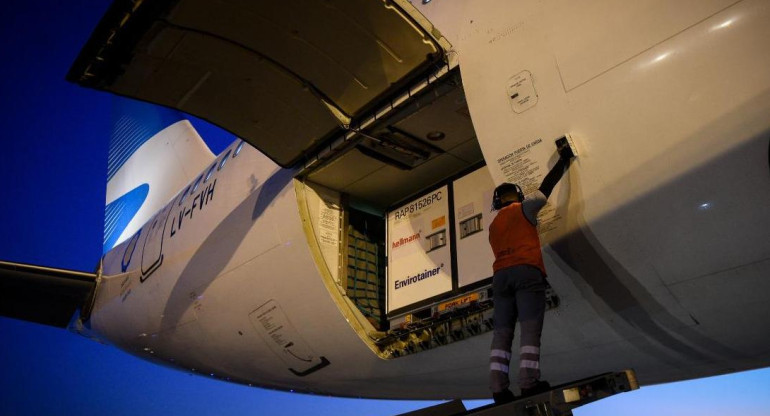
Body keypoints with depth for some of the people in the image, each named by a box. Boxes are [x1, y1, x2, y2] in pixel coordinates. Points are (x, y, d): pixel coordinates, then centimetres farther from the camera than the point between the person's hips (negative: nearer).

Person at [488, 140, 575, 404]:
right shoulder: (523, 209, 11)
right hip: (526, 272, -5)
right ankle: (529, 382, -18)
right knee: (530, 328, -9)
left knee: (502, 332, -2)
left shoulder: (493, 226, 27)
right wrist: (564, 160, 20)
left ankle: (498, 388, -10)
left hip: (500, 276, 5)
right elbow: (546, 187, 10)